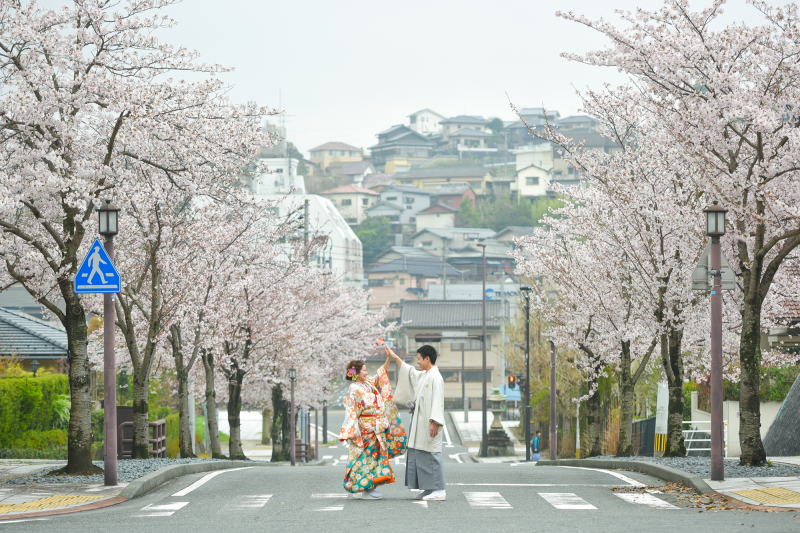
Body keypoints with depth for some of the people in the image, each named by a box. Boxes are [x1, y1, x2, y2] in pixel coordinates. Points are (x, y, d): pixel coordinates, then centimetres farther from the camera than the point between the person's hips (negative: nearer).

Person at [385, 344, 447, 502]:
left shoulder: (435, 377, -13)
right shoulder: (422, 376, 15)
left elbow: (437, 402, -20)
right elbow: (409, 372, 35)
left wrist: (435, 422, -26)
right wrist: (394, 357, 40)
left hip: (429, 424, -10)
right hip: (420, 424, 10)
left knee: (430, 456, -9)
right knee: (419, 455, 11)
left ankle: (439, 490, -6)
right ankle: (429, 489, 15)